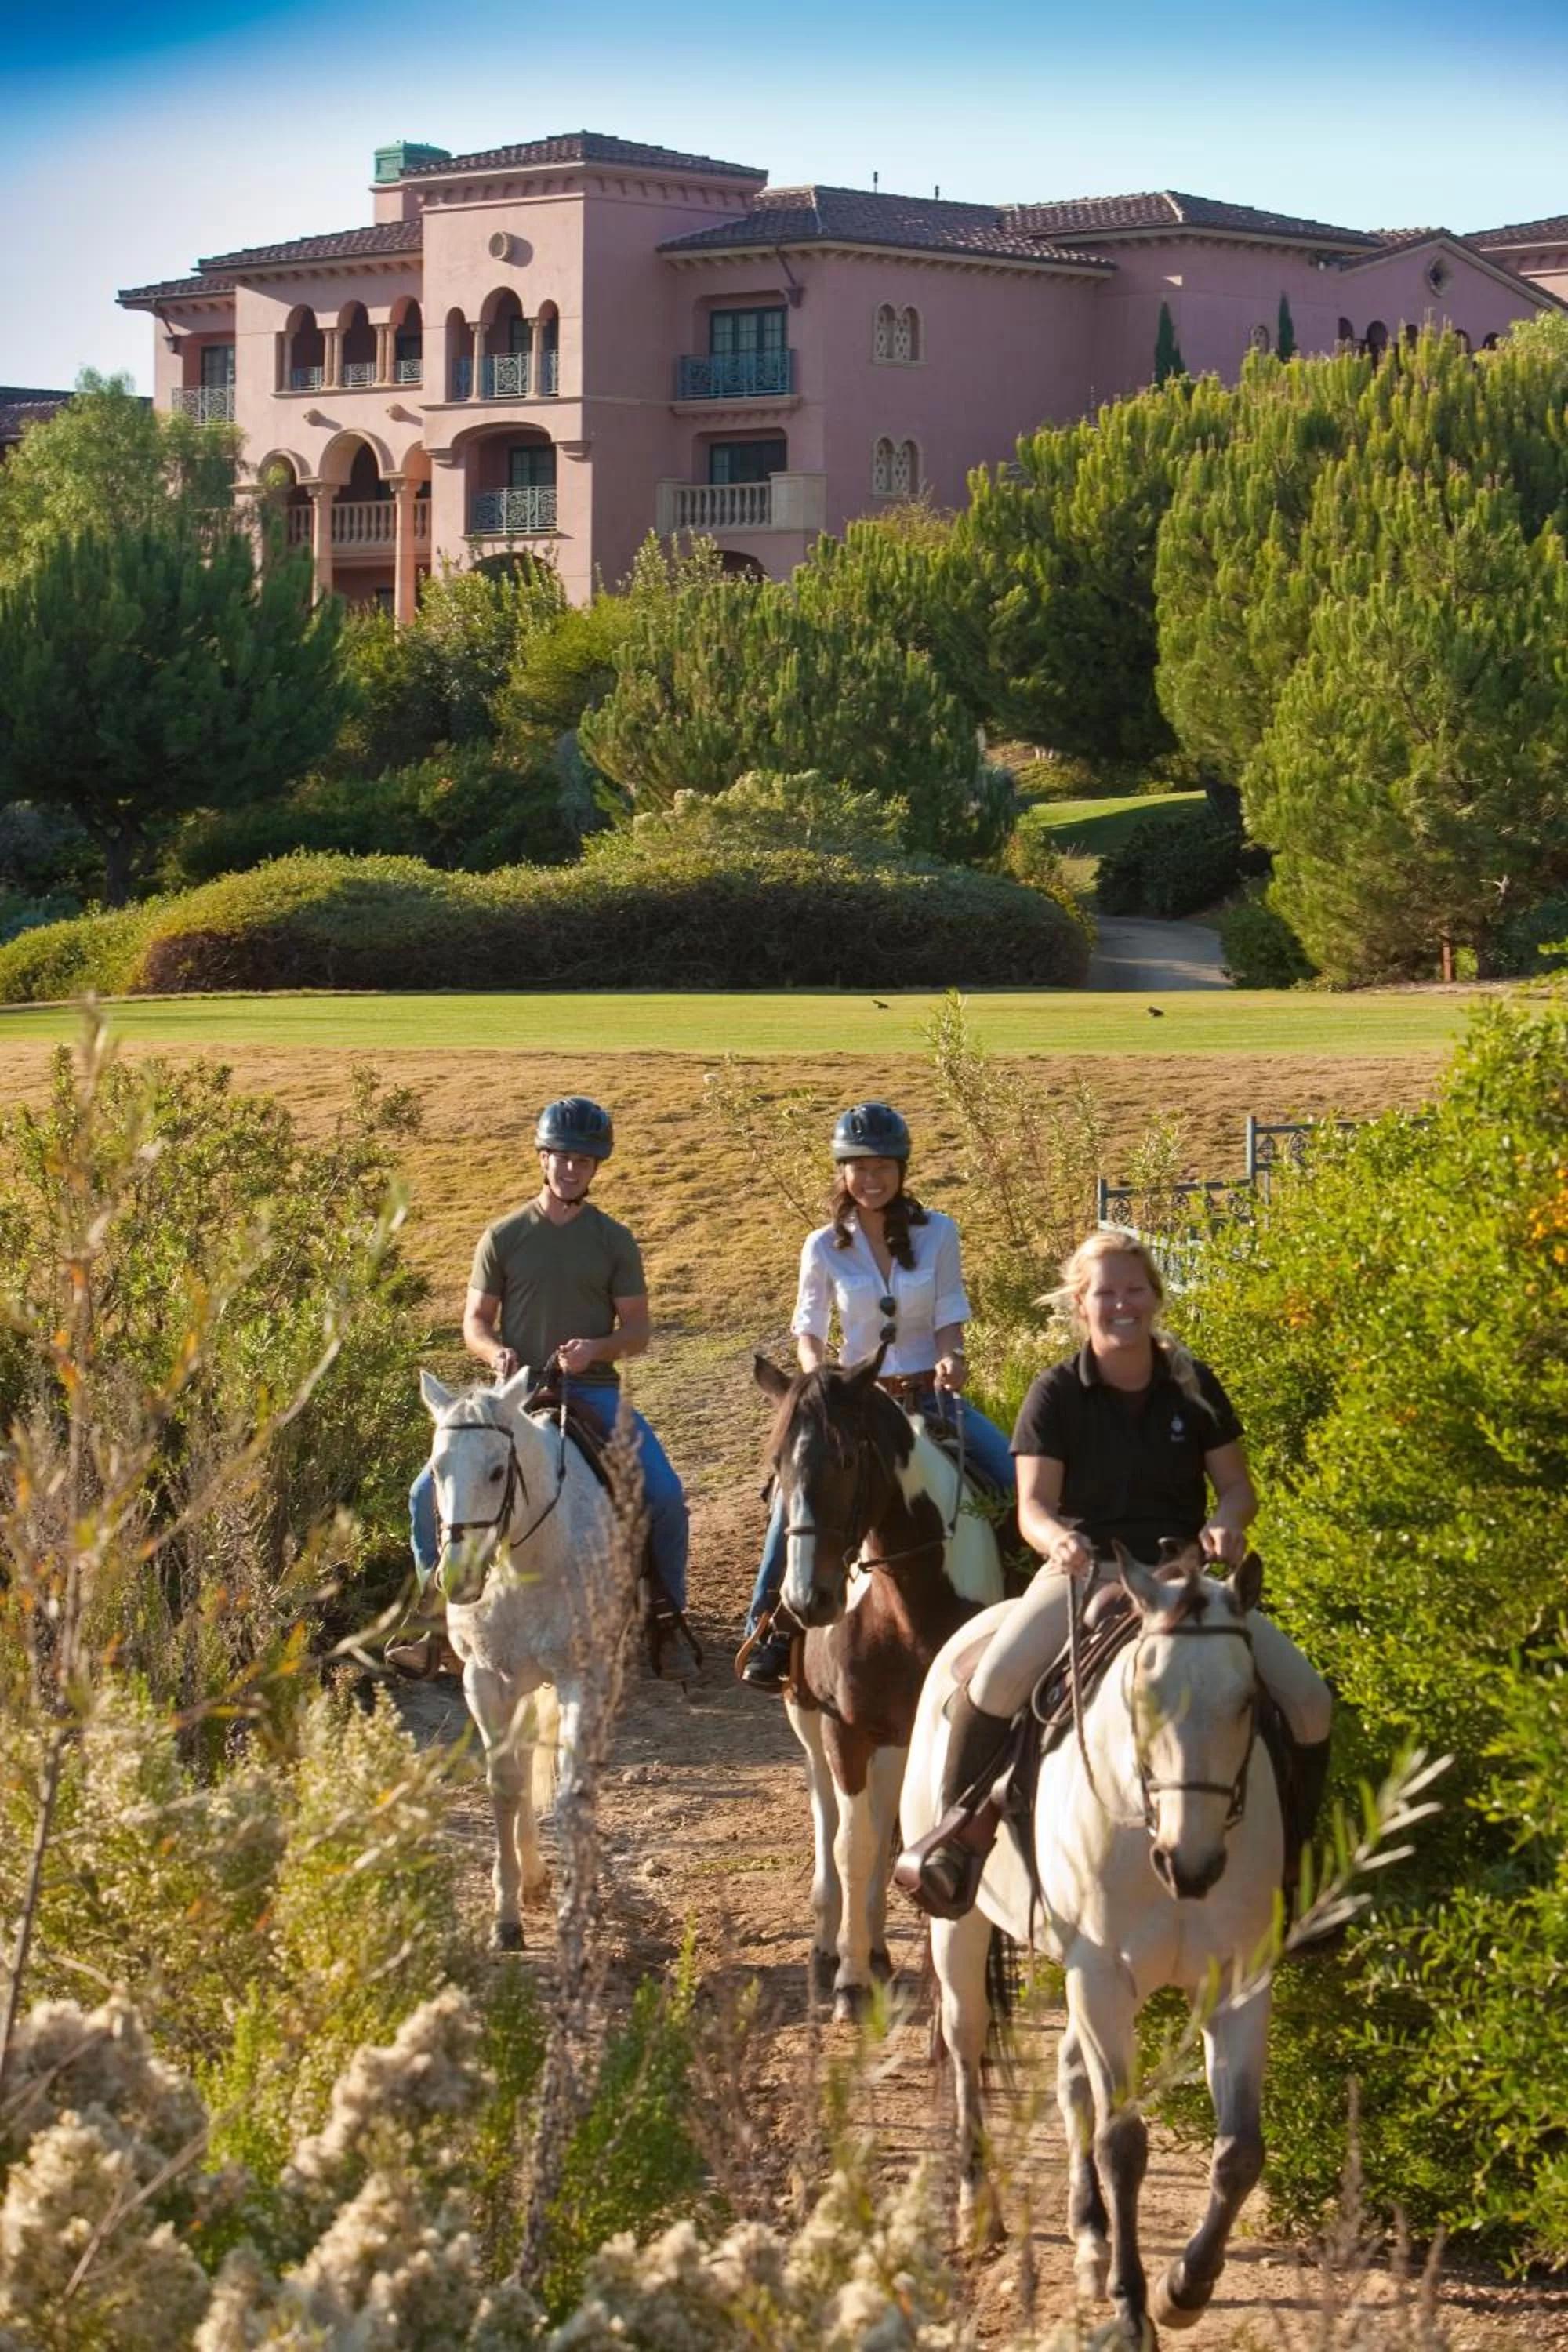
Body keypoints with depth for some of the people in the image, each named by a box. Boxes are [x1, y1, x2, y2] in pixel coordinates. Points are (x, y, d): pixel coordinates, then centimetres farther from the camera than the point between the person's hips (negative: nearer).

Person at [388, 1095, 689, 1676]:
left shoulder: (614, 1241, 4)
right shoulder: (503, 1237, 4)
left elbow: (637, 1330, 4)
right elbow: (475, 1321, 7)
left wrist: (595, 1348, -17)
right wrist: (495, 1354, -16)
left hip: (593, 1393, -1)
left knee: (665, 1495, -19)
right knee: (429, 1493, -12)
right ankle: (439, 1623, 2)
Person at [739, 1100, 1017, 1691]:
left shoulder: (938, 1233, 0)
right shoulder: (824, 1248, 0)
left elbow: (949, 1320, 1)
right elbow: (808, 1331, 6)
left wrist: (951, 1360, -20)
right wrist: (816, 1376, -14)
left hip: (932, 1394, 1)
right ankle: (767, 1630, -11)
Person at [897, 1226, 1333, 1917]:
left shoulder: (1192, 1386, 7)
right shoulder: (1057, 1394, 0)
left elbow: (1236, 1484, 9)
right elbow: (1033, 1505, -5)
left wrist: (1225, 1524, -15)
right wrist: (1059, 1540, -29)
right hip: (1082, 1570, -3)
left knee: (1307, 1700, -14)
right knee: (996, 1680, -33)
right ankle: (955, 1830, -11)